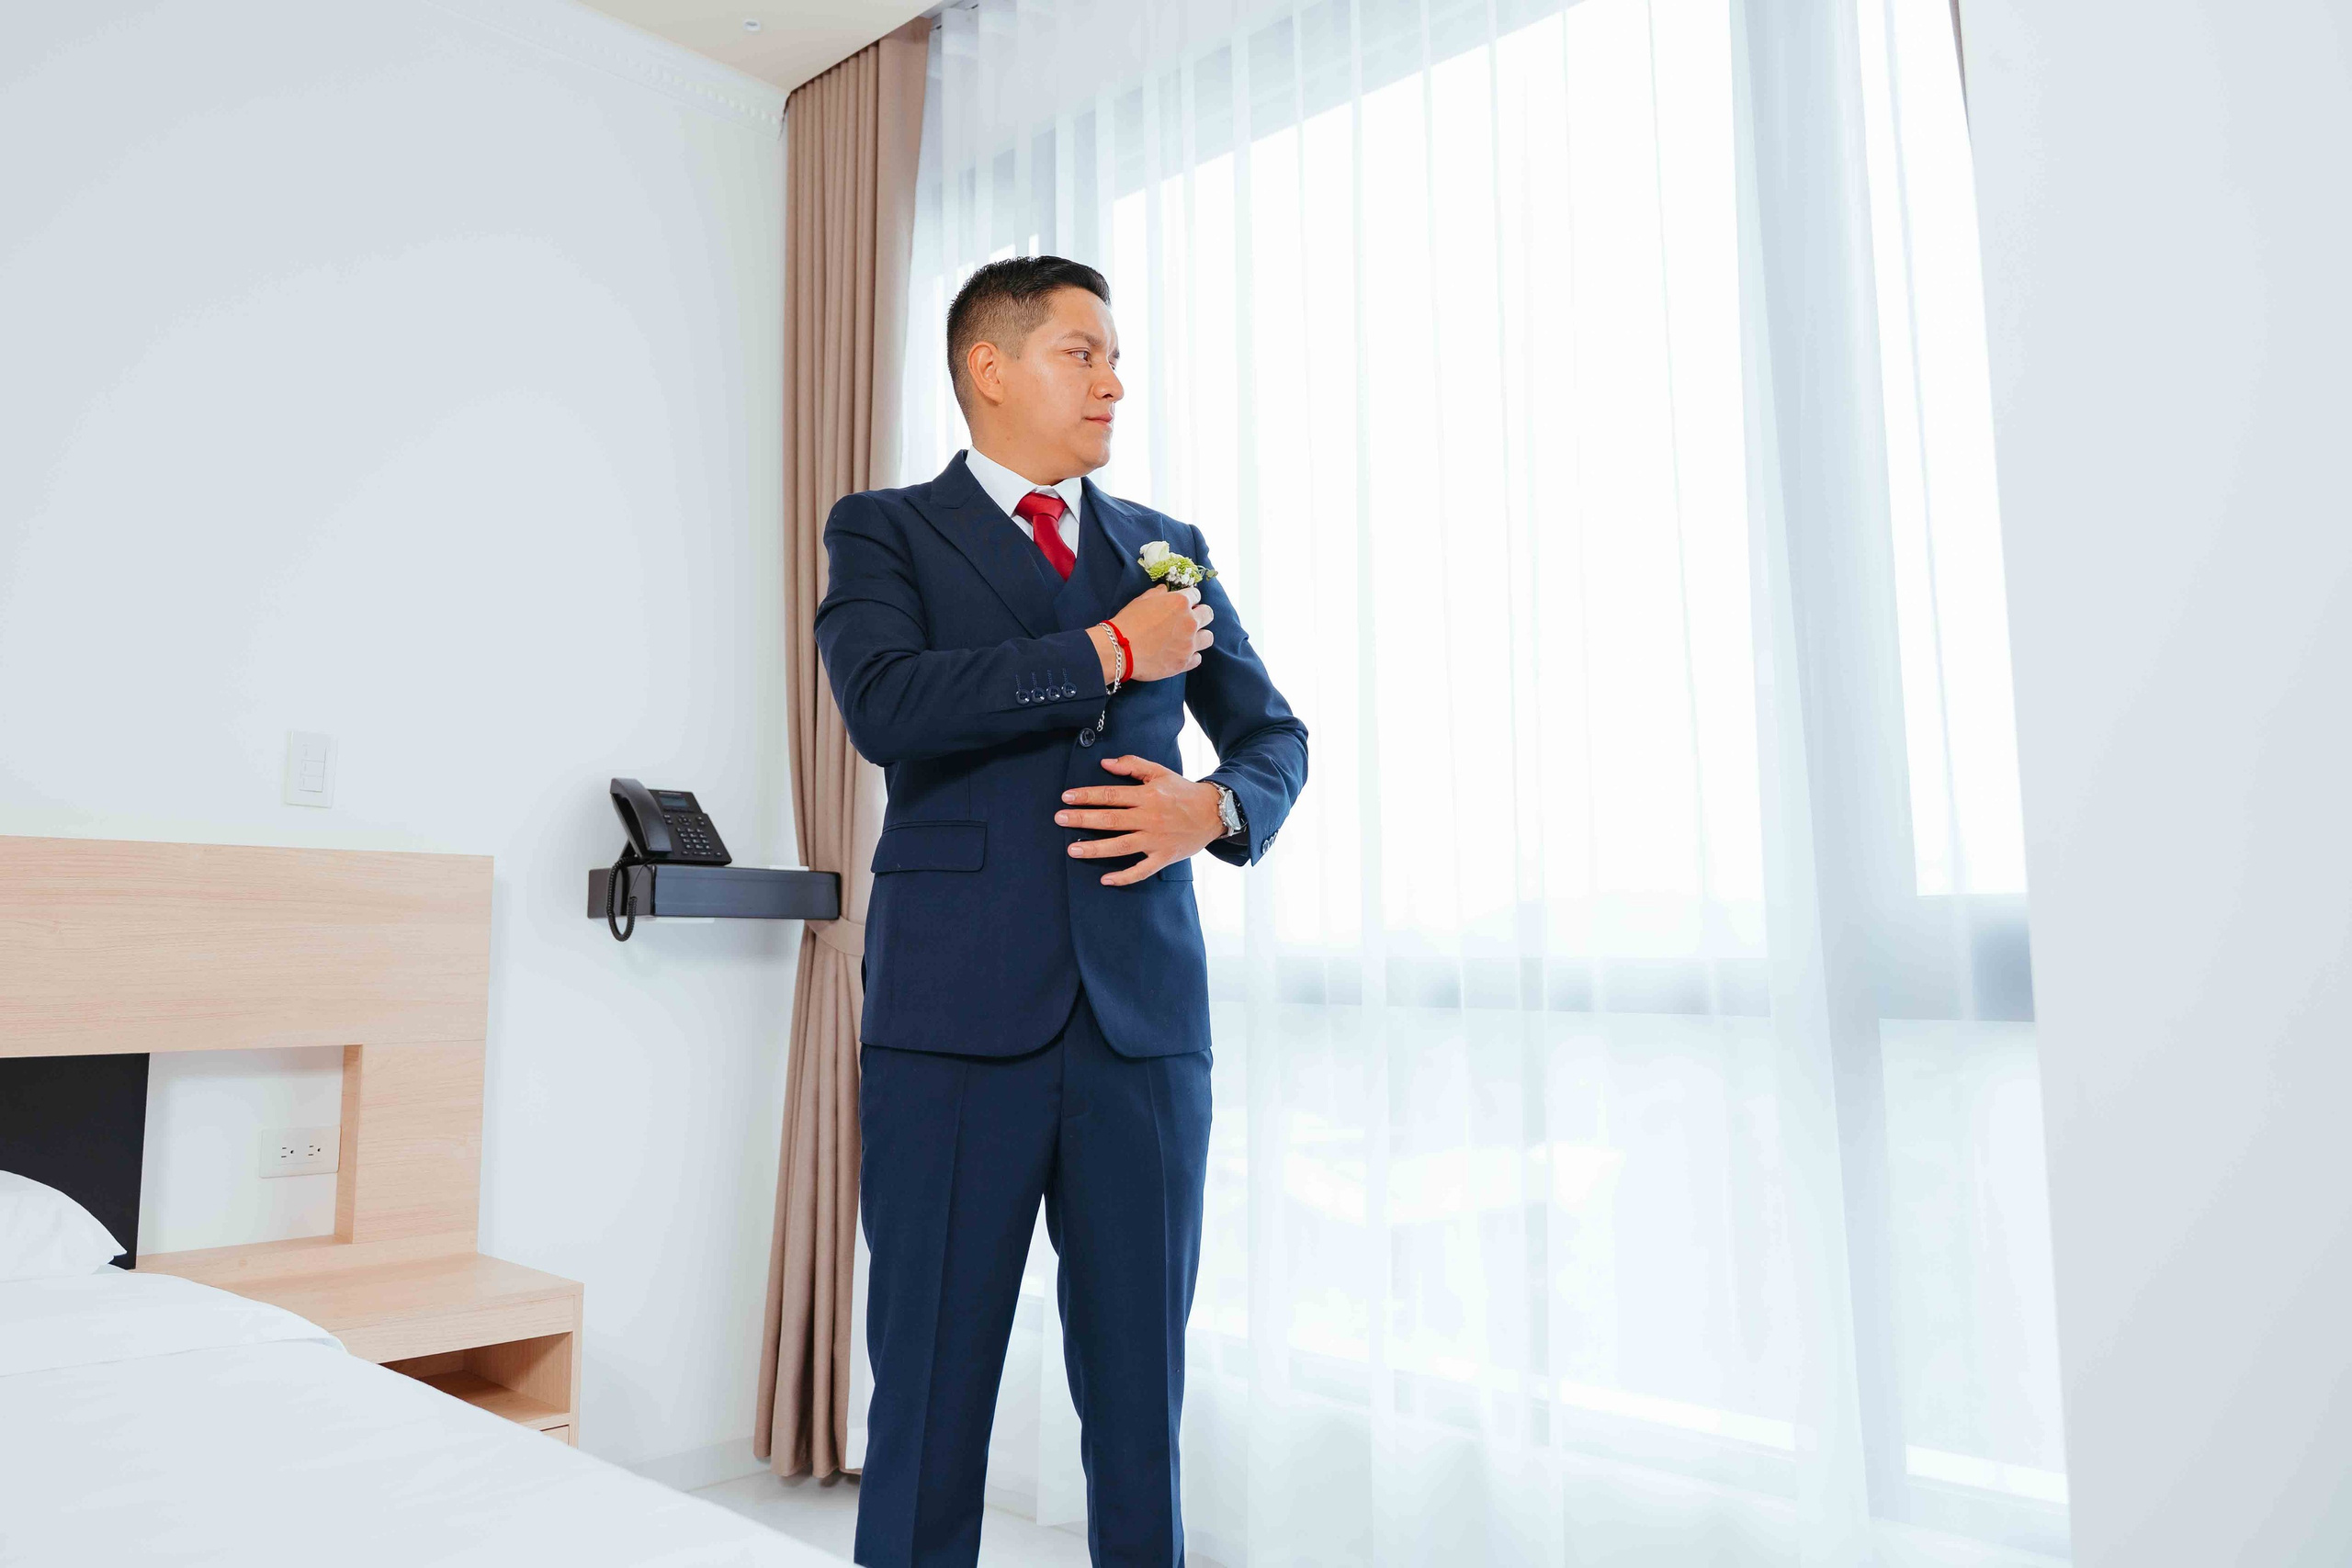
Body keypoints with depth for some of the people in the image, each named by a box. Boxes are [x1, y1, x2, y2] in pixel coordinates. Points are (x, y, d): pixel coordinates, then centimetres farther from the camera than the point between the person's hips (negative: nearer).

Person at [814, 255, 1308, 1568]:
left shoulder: (1167, 549, 18)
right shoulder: (886, 531, 7)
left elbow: (1276, 734, 21)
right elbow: (887, 704, -12)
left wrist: (1216, 807, -2)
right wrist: (1109, 651, -8)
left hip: (1146, 1015, 3)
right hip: (958, 1015, -3)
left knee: (1143, 1398, 9)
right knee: (932, 1394, 4)